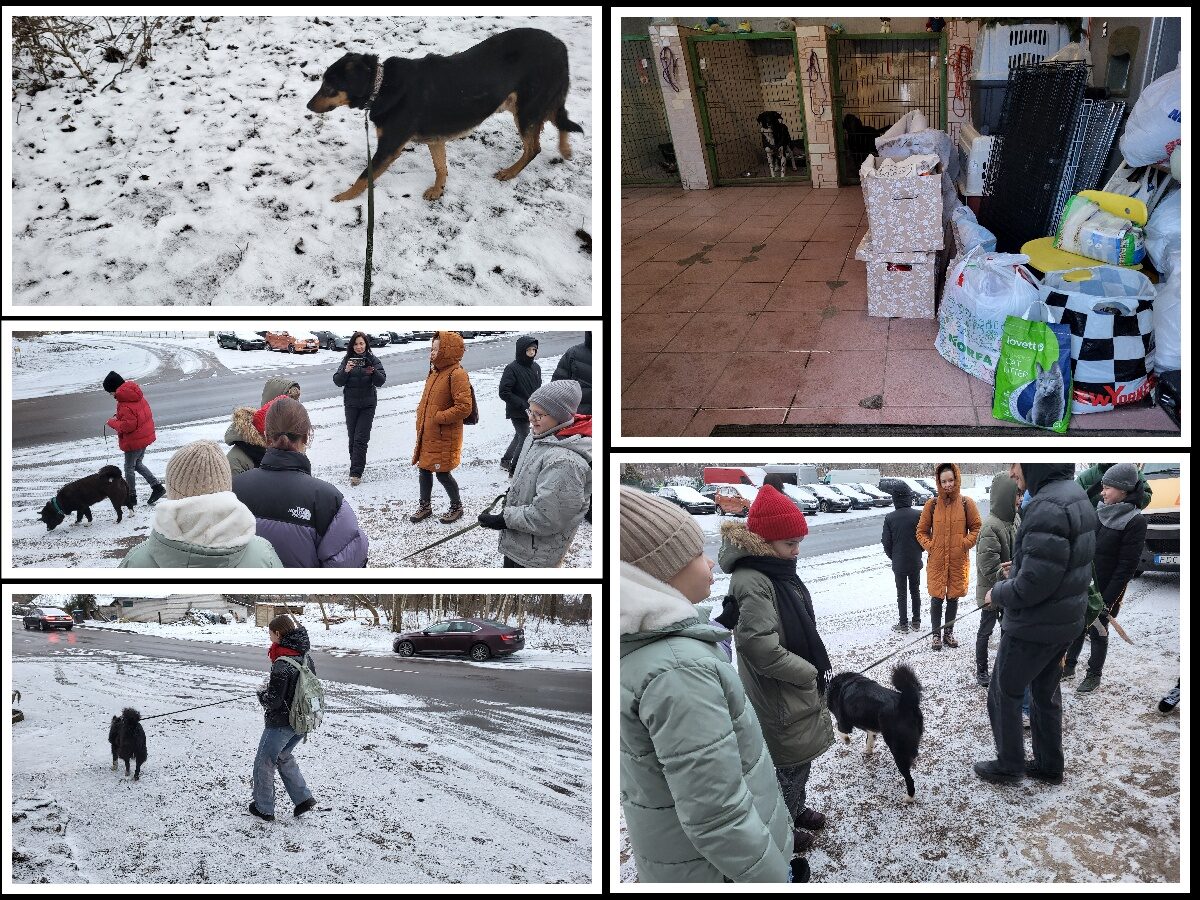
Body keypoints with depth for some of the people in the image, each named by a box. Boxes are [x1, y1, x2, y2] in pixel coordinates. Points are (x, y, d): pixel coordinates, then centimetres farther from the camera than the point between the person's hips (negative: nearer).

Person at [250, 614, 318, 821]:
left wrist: (262, 694, -1)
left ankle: (264, 808, 22)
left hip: (281, 723, -8)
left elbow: (273, 701, -24)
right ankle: (303, 798, 22)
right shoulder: (306, 657, 0)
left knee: (264, 762, 11)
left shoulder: (281, 665, -26)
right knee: (283, 757, 27)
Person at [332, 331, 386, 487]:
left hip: (368, 405, -2)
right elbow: (338, 382, -7)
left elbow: (381, 381, -14)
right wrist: (345, 371, -26)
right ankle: (357, 465, 26)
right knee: (352, 437, 10)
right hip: (351, 404, 2)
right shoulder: (347, 360, -1)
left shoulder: (373, 360, -5)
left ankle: (356, 473, -10)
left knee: (361, 439, -8)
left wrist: (373, 372, -33)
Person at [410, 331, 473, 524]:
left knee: (443, 474, 0)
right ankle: (425, 506, 29)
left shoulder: (457, 375, -18)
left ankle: (457, 507, 19)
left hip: (445, 437, -9)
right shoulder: (435, 372, 10)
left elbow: (464, 407, -24)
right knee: (424, 470, 14)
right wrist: (421, 420, 11)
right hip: (427, 435, 9)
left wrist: (439, 417, -20)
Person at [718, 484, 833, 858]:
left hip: (801, 688, 9)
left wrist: (818, 669, 5)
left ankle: (795, 808, 45)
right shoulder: (750, 583, -27)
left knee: (802, 757, 25)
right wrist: (813, 673, -21)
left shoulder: (780, 571, 2)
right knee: (788, 763, 8)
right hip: (778, 697, -9)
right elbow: (763, 649, -31)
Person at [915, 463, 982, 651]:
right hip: (937, 561, 0)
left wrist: (965, 544, -7)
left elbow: (977, 528, 5)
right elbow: (921, 531, 7)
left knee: (953, 597, 10)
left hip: (958, 560, 0)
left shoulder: (966, 504, -3)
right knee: (936, 598, 2)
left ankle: (949, 633, 24)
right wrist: (929, 546, -6)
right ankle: (936, 634, 15)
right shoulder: (932, 505, -2)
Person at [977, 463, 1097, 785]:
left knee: (1003, 693, 9)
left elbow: (1034, 583, -28)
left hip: (1034, 626, -9)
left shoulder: (1047, 506, -28)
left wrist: (998, 594, -11)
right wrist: (1017, 568, 9)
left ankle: (1009, 765, 20)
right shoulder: (1076, 496, 4)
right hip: (1066, 621, 9)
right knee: (1044, 692, 22)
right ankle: (1049, 765, 32)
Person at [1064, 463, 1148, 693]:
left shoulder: (1135, 522, -17)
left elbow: (1126, 566, -17)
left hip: (1104, 591, -5)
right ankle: (1069, 666, 31)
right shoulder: (1098, 513, 3)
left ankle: (1094, 675, 25)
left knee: (1097, 632, 9)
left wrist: (1107, 600, -17)